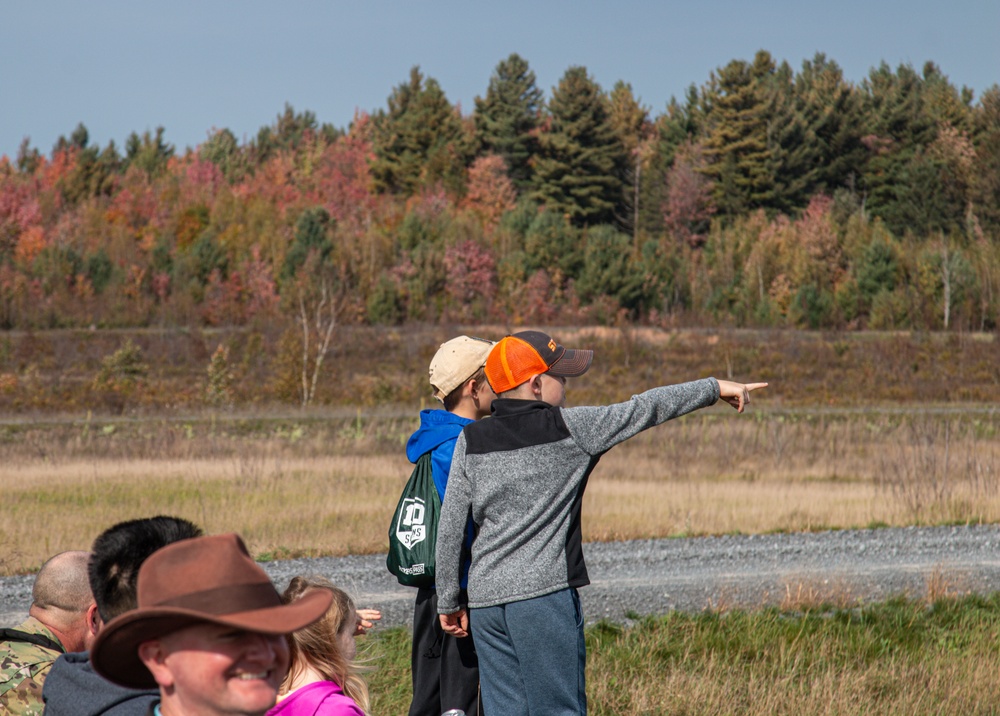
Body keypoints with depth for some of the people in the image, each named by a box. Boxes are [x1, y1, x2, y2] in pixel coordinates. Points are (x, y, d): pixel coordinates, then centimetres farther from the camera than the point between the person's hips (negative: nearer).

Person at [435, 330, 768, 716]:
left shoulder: (471, 440, 7)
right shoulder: (568, 428, -4)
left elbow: (450, 528, 7)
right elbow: (643, 409, 6)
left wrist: (450, 601, 16)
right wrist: (715, 388, 18)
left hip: (485, 600, 5)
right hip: (543, 594, -5)